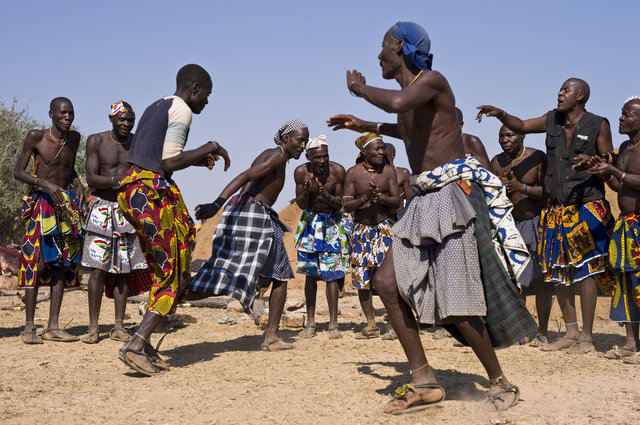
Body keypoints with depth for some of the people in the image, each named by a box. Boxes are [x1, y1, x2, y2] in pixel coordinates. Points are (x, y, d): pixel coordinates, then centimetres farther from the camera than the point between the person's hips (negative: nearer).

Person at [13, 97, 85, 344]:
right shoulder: (36, 137, -7)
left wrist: (78, 185, 5)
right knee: (38, 262, -12)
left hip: (68, 204, 5)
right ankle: (29, 327, -8)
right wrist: (44, 183, -22)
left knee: (62, 264, 2)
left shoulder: (74, 138, 9)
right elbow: (18, 172, -7)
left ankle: (53, 327, 6)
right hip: (41, 203, -5)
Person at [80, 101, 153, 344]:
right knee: (98, 268, -6)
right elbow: (91, 179, -7)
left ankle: (118, 327, 8)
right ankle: (93, 327, 0)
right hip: (102, 208, -2)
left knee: (124, 269, 2)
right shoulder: (96, 141, -1)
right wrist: (116, 181, -24)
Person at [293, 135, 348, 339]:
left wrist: (326, 196, -34)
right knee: (310, 274, 3)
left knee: (331, 274, -7)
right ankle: (310, 323, 9)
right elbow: (301, 204, -8)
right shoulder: (301, 172, -14)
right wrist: (306, 192, -30)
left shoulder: (337, 171, -17)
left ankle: (333, 324, -2)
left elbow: (339, 203, -13)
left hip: (331, 223, -1)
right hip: (310, 222, 1)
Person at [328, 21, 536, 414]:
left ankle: (501, 384, 9)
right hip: (426, 200, 9)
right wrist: (368, 126, 45)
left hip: (455, 191, -9)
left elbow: (398, 103, -33)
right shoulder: (408, 92, 17)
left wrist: (359, 88, -14)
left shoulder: (432, 80, -10)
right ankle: (424, 383, 4)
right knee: (387, 281, 0)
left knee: (457, 301, -10)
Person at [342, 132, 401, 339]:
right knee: (362, 277, 4)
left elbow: (398, 202, -1)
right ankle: (371, 325, 15)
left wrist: (382, 198, -21)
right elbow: (347, 205, -5)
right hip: (362, 230, 1)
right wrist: (365, 198, -23)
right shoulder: (353, 173, -3)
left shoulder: (388, 170, -1)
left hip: (385, 228, -1)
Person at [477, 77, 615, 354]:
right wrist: (500, 114, -2)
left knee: (584, 269, -6)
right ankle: (571, 332, 15)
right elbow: (521, 126, 16)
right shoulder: (553, 120, 9)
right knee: (556, 271, 6)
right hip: (556, 207, 5)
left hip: (586, 206, -5)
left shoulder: (598, 126, -4)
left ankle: (587, 336, -1)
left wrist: (591, 162, -25)